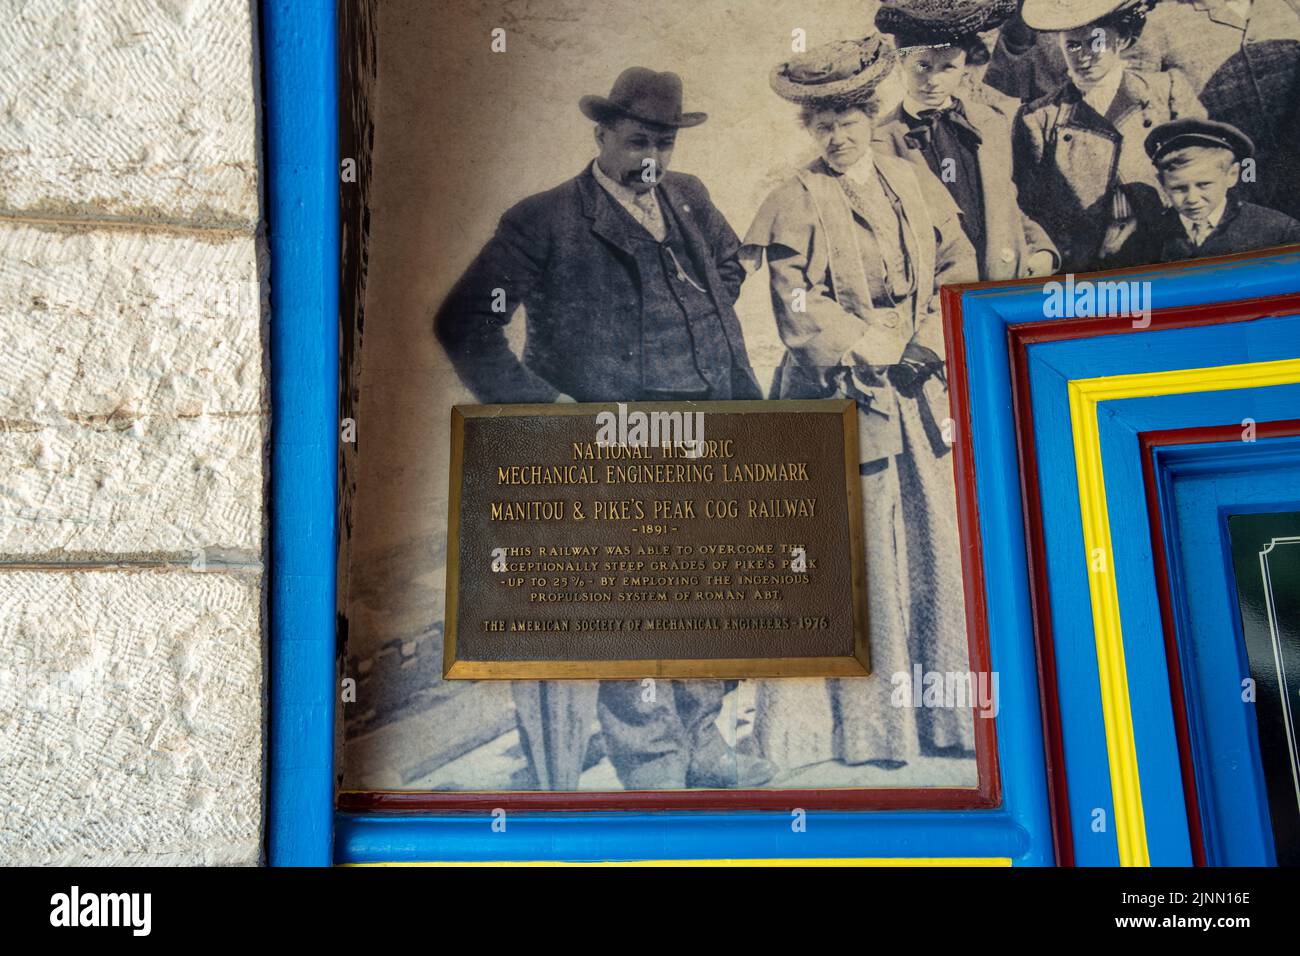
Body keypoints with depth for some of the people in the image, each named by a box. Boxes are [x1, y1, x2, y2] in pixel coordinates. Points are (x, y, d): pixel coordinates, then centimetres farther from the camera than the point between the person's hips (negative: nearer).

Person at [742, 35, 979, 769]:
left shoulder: (915, 184, 12)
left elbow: (960, 270, 12)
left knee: (940, 551, 7)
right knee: (860, 562, -2)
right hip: (840, 400, -5)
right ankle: (868, 723, 11)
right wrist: (882, 352, -13)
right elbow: (801, 313, -11)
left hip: (920, 397, 5)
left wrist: (932, 346, -3)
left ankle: (947, 709, 21)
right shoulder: (797, 204, -3)